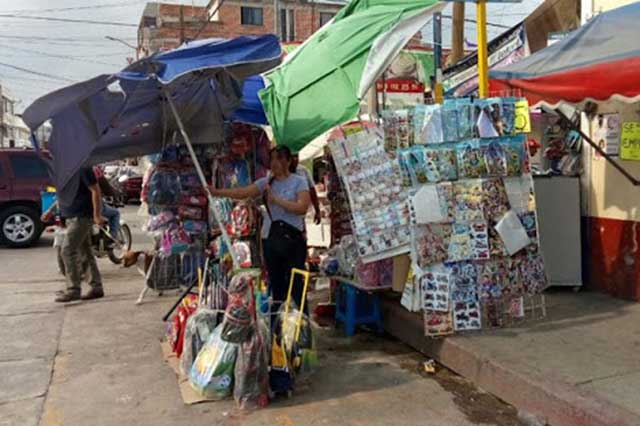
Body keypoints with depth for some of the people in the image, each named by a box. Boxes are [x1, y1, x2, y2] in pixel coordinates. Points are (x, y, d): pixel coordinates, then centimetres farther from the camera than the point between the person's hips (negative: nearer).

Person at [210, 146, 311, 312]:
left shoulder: (299, 182, -1)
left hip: (294, 238, -4)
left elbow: (302, 207, -15)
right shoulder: (266, 182, 9)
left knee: (296, 285, -4)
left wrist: (276, 199, -15)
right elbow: (242, 192, -4)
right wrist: (217, 192, -17)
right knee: (276, 285, 14)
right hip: (272, 238, 4)